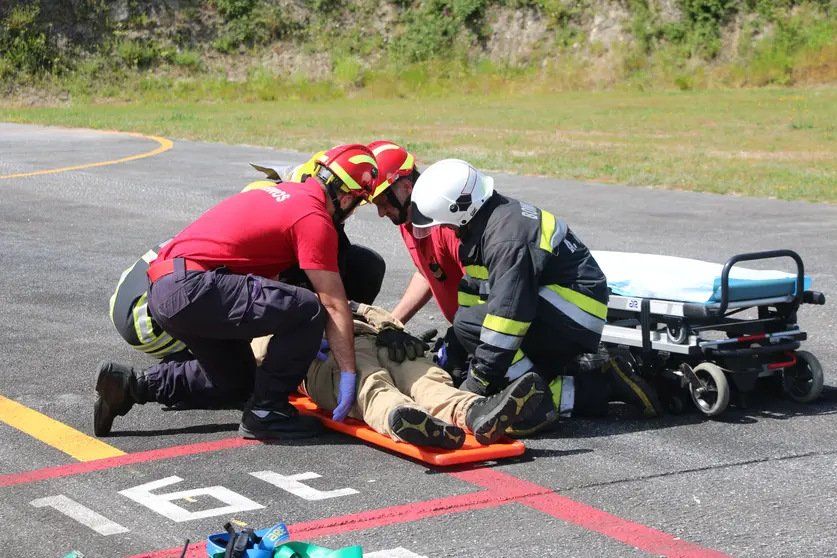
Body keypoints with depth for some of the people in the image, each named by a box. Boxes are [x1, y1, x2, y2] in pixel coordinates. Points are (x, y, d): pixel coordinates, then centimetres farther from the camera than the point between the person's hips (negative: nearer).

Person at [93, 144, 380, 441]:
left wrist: (305, 341, 27)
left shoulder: (285, 192, 19)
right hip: (192, 289, -10)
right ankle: (266, 412, -3)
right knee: (308, 311, -15)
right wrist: (349, 373, -2)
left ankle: (131, 384, 20)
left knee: (236, 381, 25)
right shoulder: (314, 218, -8)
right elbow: (334, 305, -8)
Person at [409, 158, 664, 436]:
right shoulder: (489, 220, 9)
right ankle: (597, 385, 5)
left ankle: (546, 402, -21)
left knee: (468, 324, -22)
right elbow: (473, 290, 18)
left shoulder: (506, 237, -24)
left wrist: (478, 381, -22)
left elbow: (507, 311, -28)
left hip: (573, 316, -11)